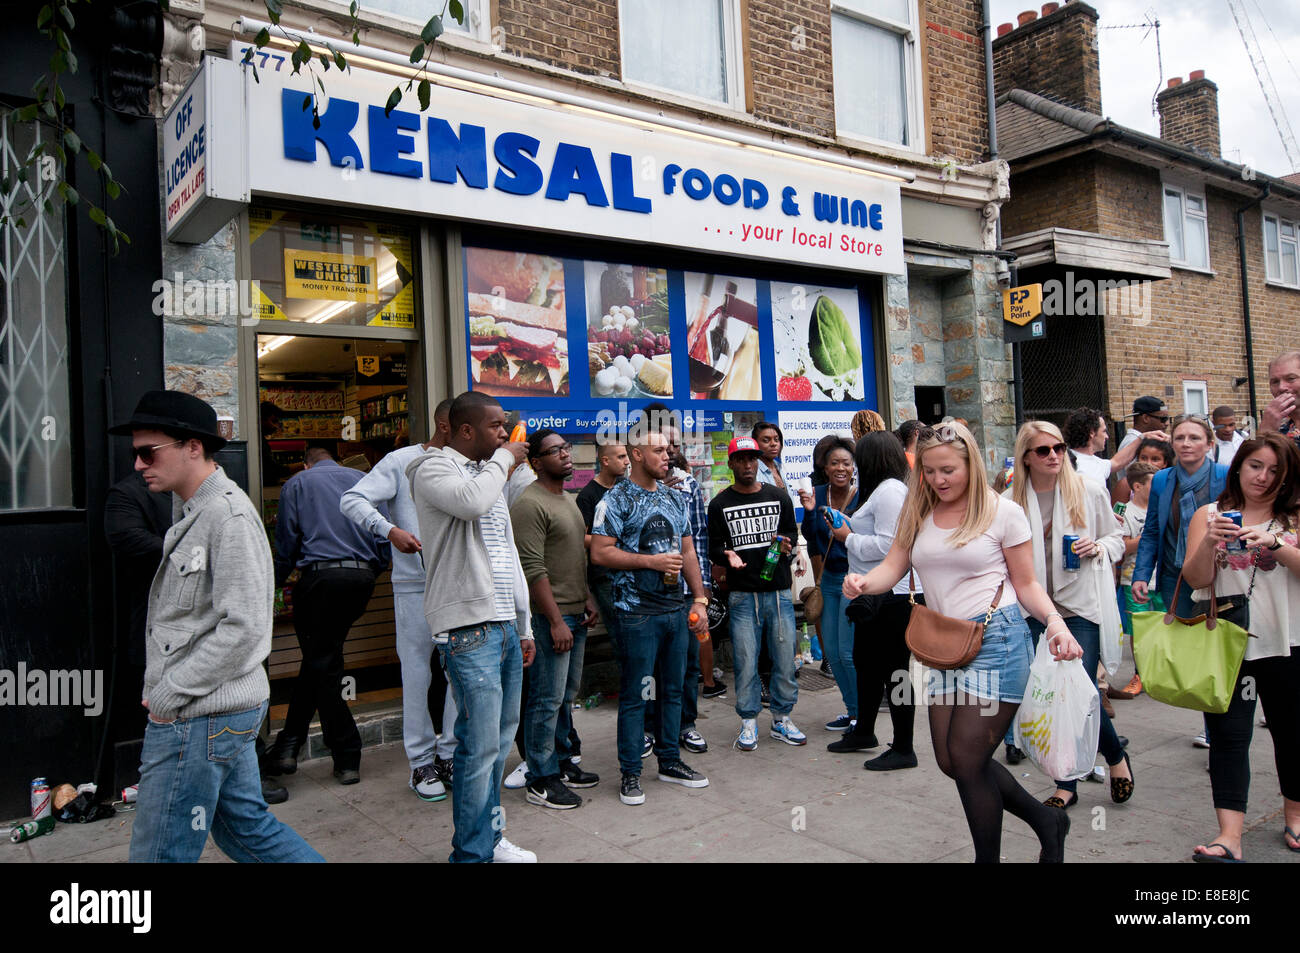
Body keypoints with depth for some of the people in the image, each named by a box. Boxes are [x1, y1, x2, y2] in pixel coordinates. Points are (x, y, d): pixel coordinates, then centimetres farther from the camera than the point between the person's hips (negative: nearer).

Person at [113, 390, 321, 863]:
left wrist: (169, 695, -16)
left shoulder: (228, 514, -18)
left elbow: (244, 628, -23)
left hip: (201, 717, -9)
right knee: (248, 827, 19)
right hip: (223, 708, 9)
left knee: (159, 854, 2)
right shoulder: (189, 511, 13)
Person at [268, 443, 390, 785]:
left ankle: (348, 758, 7)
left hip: (321, 577, -3)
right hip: (362, 577, 4)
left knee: (322, 664, 5)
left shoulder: (297, 483, 10)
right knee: (322, 657, 15)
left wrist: (276, 583, 18)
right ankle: (289, 744, 17)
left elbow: (286, 543, 5)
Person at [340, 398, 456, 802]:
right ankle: (422, 762, 16)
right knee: (418, 674, 3)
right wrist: (389, 530, -24)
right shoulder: (403, 461, -3)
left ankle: (450, 754, 23)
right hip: (415, 585, -5)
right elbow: (352, 500, -10)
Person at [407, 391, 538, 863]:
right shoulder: (435, 468, -5)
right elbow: (471, 502, -29)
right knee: (480, 746, -5)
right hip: (470, 627, -8)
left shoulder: (489, 472, 20)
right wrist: (504, 458, -11)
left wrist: (523, 625, 22)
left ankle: (489, 838, 28)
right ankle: (472, 853, 10)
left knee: (501, 739, 15)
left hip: (505, 623, 9)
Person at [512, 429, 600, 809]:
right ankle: (541, 781, 8)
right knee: (547, 699, -2)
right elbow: (533, 569, -19)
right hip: (550, 616, -9)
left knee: (567, 694, 17)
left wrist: (588, 599, 14)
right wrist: (556, 620, -20)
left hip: (575, 614, 9)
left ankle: (561, 763, 30)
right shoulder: (530, 504, -15)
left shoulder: (569, 500, 15)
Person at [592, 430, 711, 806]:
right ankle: (630, 773, 11)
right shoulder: (616, 500, -7)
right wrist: (652, 561, -15)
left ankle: (670, 761, 28)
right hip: (638, 611, -6)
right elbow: (600, 553, -14)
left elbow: (688, 552, 16)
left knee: (673, 689, 14)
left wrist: (700, 600, 9)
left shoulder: (676, 498, 13)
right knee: (634, 694, 0)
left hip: (677, 609, 6)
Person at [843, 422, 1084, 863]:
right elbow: (892, 567, 0)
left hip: (996, 638, -6)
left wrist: (1055, 621, -18)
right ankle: (1047, 820, 31)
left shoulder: (1002, 512, -4)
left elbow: (1026, 585, 0)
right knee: (950, 760, 9)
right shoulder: (918, 515, 9)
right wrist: (862, 582, -21)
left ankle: (987, 858, 20)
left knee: (966, 758, -4)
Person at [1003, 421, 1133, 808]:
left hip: (1081, 606, -2)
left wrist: (1098, 548, -11)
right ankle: (1066, 784, 21)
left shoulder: (1089, 490, 1)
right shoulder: (1010, 501, 2)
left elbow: (1116, 539, 9)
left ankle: (1116, 757, 25)